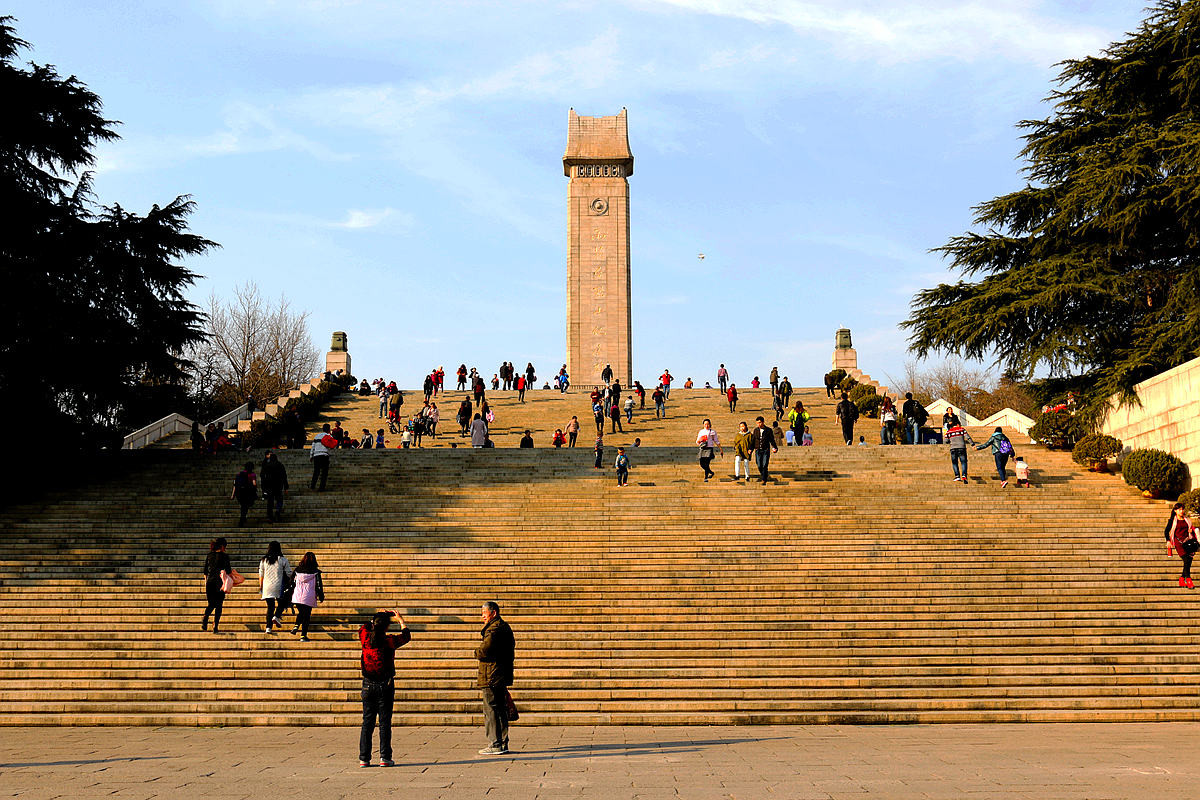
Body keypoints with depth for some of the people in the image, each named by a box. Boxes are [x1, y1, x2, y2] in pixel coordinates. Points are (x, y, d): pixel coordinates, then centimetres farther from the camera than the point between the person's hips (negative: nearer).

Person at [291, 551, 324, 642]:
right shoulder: (316, 572, -5)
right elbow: (319, 585, -2)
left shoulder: (297, 570, 4)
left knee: (301, 613, 24)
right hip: (309, 598, -3)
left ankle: (296, 626, 0)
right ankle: (303, 635, 3)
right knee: (306, 616, 6)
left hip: (297, 597, 3)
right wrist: (321, 597, 8)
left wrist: (290, 595, 18)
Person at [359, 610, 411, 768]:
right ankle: (385, 757, 1)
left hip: (368, 685, 3)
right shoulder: (390, 641, -11)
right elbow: (406, 635, 8)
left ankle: (364, 758, 6)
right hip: (385, 685, -3)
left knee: (367, 722, 7)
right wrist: (400, 619, 22)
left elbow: (363, 626, 20)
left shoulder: (365, 638, -4)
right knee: (385, 722, 3)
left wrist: (377, 617, 32)